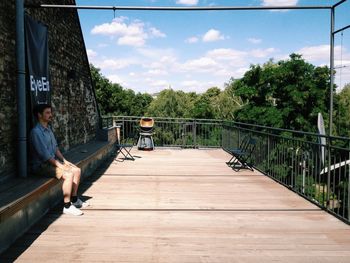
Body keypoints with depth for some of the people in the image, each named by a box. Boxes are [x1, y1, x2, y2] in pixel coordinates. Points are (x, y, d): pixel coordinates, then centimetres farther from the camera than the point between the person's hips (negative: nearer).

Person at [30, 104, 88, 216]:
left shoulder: (48, 129, 13)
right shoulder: (36, 132, -17)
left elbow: (55, 147, 18)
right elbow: (44, 153, -22)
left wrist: (64, 160, 8)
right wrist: (59, 165, -20)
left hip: (52, 161, 10)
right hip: (41, 165, -9)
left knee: (77, 170, 3)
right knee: (68, 175, -26)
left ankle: (74, 199, 15)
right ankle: (67, 206, -18)